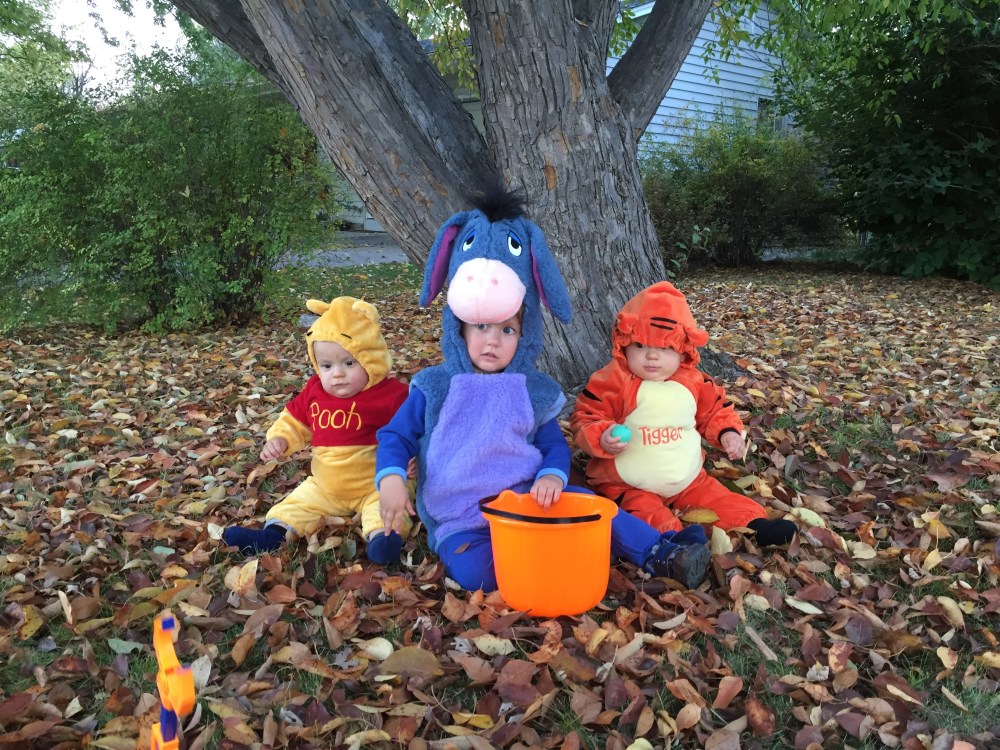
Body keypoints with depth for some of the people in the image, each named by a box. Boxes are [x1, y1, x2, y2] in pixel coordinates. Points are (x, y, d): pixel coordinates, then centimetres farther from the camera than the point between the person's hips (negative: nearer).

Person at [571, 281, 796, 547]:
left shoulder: (695, 382, 0)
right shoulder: (612, 382, -16)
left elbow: (715, 411, 17)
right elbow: (585, 419, -13)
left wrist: (728, 433, -1)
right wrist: (602, 438, -32)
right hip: (629, 486, -5)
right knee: (646, 514, -29)